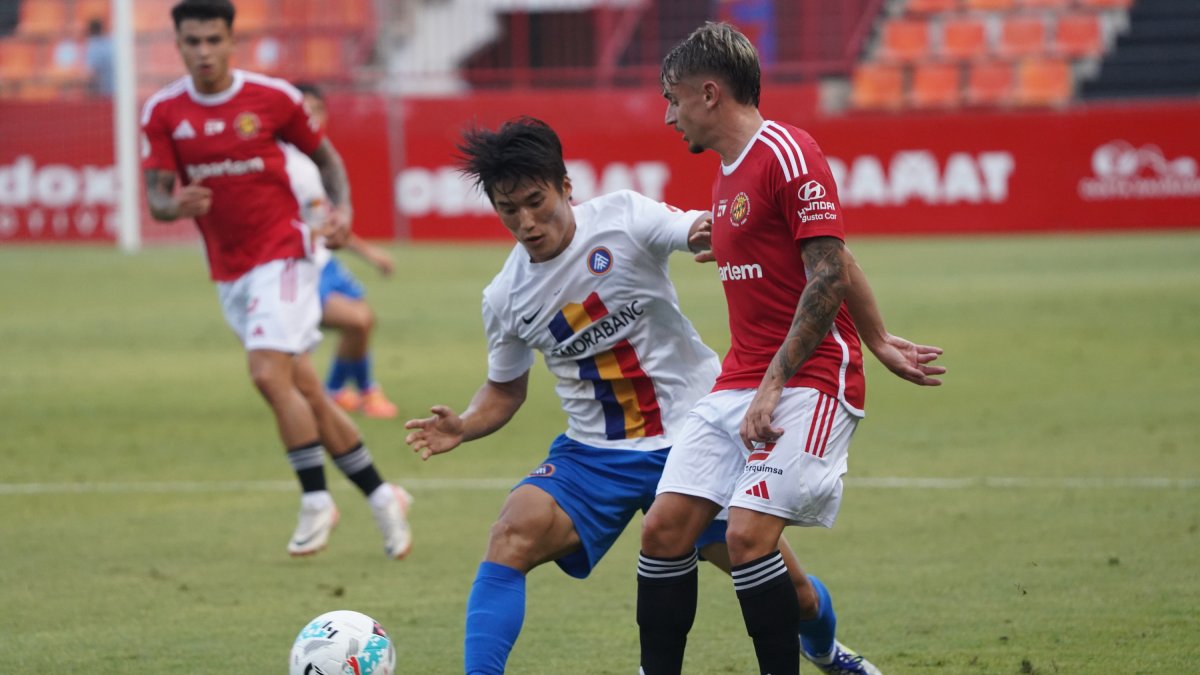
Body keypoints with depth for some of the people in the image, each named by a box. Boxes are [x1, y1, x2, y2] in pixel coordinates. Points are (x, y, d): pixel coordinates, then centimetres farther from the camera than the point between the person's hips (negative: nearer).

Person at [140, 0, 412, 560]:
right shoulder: (163, 113, -1)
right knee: (304, 390, 5)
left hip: (281, 253, -4)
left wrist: (341, 208, -9)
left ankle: (316, 502, -11)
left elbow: (325, 156, 8)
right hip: (227, 271, 4)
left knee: (269, 373, -22)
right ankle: (382, 497, 16)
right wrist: (176, 206, -28)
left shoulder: (273, 98, -7)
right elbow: (156, 197, -5)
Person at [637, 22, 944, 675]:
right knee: (664, 528, -2)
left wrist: (773, 385, -19)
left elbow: (830, 273, -18)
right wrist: (879, 343, 25)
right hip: (739, 382, 9)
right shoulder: (728, 173, 17)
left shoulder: (789, 154, -12)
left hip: (808, 382, -9)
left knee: (747, 536, -20)